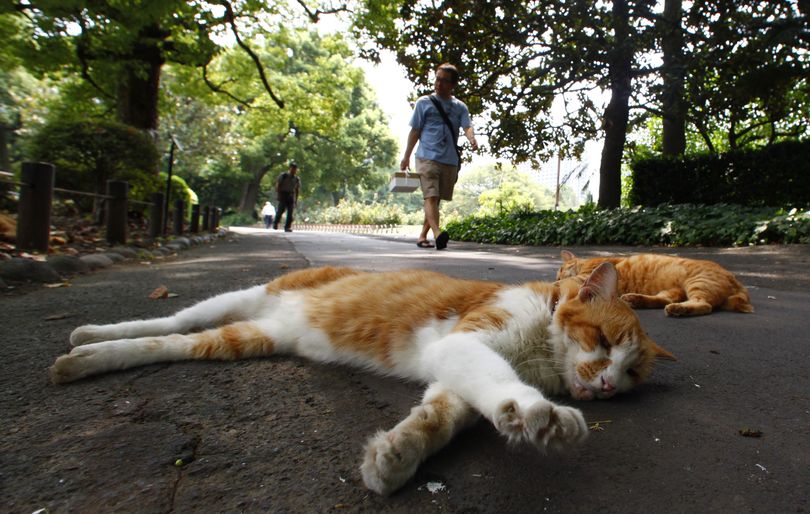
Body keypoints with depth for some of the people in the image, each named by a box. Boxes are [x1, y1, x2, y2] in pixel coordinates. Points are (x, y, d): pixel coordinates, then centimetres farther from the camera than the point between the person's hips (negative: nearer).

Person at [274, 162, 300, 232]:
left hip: (291, 195, 3)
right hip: (283, 194, -3)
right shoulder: (283, 176, 0)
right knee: (281, 209, -14)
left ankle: (287, 227, -4)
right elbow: (277, 185, 0)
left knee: (290, 212, -6)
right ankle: (275, 224, 5)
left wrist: (296, 200, 11)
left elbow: (297, 189, 16)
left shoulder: (297, 179, 11)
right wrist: (278, 194, -10)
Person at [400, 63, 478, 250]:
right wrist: (406, 157, 7)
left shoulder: (460, 107, 14)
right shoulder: (424, 103, 9)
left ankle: (423, 235, 17)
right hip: (427, 157, -3)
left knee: (437, 199, 7)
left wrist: (472, 139, -25)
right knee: (431, 196, -18)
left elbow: (467, 127, -2)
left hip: (450, 160, 3)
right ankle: (437, 234, -32)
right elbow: (415, 131, 10)